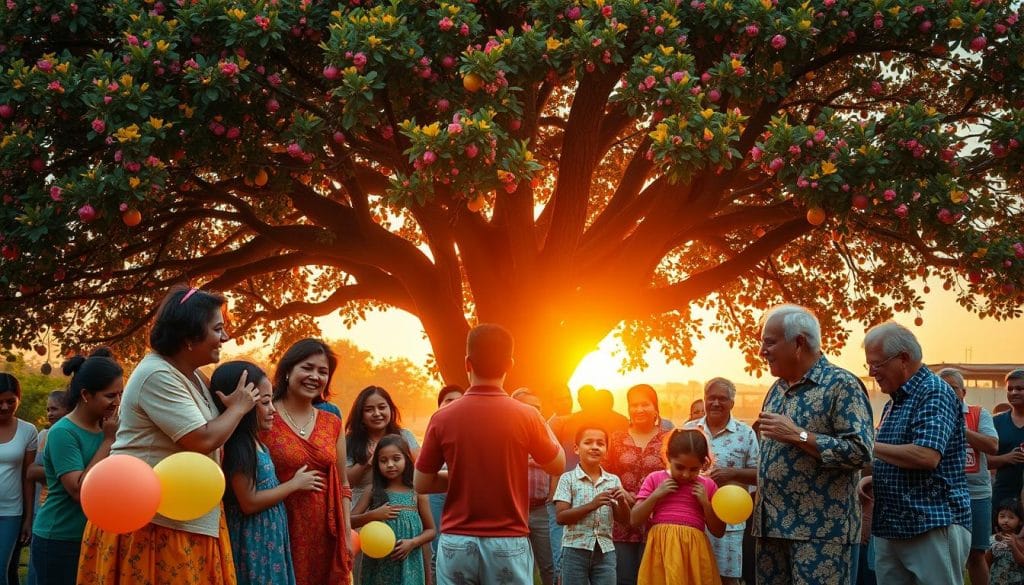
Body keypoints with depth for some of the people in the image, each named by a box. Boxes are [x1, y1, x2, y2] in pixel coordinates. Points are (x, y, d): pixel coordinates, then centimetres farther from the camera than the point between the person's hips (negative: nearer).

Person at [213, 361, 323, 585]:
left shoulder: (254, 443, 9)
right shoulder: (239, 447, -20)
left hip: (268, 536, 9)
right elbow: (249, 502, -21)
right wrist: (295, 484, -11)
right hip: (253, 541, -9)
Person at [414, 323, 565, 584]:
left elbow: (421, 484, 4)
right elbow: (558, 465, 9)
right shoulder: (526, 416, -7)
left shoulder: (442, 418, -5)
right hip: (508, 544, -1)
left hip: (456, 543, 1)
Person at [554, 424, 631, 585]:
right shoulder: (568, 479, -4)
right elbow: (560, 517, -10)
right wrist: (592, 505, -20)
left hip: (605, 552, 3)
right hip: (575, 550, -3)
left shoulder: (613, 481, 7)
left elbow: (624, 519, 9)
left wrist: (622, 502, -12)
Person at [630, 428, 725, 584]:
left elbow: (718, 532, 9)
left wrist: (705, 502, -4)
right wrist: (656, 495, -7)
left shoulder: (707, 485, 8)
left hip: (694, 551, 1)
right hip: (662, 549, -1)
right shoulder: (655, 479, 6)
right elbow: (635, 520, 3)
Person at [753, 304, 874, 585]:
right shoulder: (777, 389, 17)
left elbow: (860, 452, -18)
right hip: (772, 527, 8)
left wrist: (798, 435, -18)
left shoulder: (841, 385, -8)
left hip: (820, 531, -8)